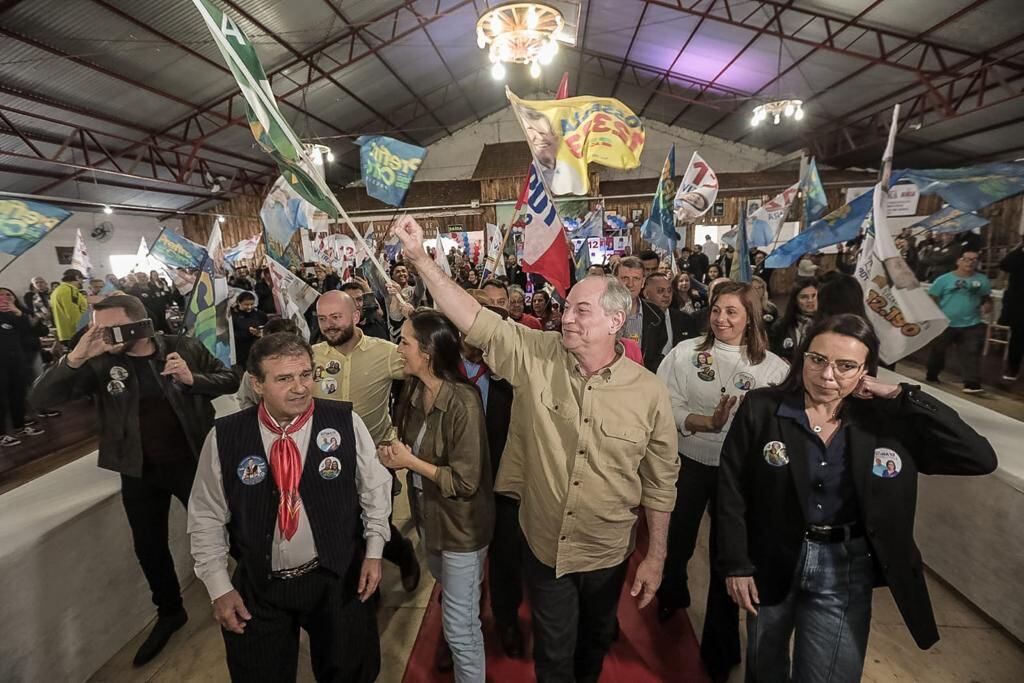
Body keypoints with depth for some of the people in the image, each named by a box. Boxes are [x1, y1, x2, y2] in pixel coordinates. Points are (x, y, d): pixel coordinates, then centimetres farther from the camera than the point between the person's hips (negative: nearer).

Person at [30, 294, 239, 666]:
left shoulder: (184, 348, -13)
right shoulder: (100, 363, -8)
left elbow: (230, 381, -6)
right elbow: (40, 398, -13)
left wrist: (192, 379, -25)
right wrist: (75, 358, -27)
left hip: (191, 461, -3)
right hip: (140, 471, 3)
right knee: (148, 545, 18)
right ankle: (169, 612, 43)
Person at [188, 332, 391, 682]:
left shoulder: (346, 422, -15)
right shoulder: (224, 437, -11)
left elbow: (375, 488, -3)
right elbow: (207, 516, -1)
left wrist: (373, 551, -4)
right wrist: (219, 587, -1)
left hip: (339, 580, 0)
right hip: (258, 587, 1)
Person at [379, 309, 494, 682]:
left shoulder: (463, 403, -30)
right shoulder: (413, 390, -6)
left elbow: (465, 482, -26)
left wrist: (410, 462, -21)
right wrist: (394, 453, -10)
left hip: (461, 525, -9)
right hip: (427, 515, 9)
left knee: (460, 629, 8)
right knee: (446, 592, 34)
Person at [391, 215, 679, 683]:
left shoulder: (648, 391, -15)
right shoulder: (535, 357, -15)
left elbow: (660, 479, -7)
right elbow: (475, 320, -20)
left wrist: (656, 556, -1)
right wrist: (420, 258, -27)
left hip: (607, 554, 1)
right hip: (543, 546, 0)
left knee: (595, 642, 30)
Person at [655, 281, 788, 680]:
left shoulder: (772, 366, -4)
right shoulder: (685, 353, -7)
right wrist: (705, 422, -24)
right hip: (689, 463, 0)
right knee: (676, 541, 16)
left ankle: (720, 646, 37)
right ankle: (671, 596, 52)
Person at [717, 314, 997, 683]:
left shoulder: (888, 421, -8)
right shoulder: (761, 408, -15)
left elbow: (981, 459, -16)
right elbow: (732, 490, -11)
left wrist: (904, 397, -18)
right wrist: (735, 564, -10)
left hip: (846, 570, 0)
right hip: (771, 561, 0)